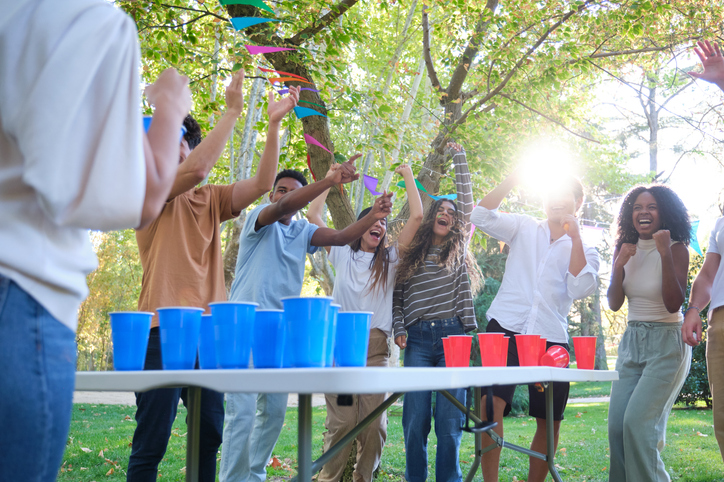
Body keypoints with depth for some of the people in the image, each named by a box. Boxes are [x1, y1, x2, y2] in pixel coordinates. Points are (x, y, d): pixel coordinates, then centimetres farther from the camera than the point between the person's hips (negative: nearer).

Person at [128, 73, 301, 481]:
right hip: (165, 329, -6)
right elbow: (196, 169, -19)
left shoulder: (209, 199, 17)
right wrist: (232, 111, -15)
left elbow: (261, 184, 7)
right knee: (151, 443, -4)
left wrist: (274, 124, -1)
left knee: (209, 436, 11)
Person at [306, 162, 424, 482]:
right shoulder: (343, 255, 14)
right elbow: (313, 215, 13)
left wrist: (408, 175, 13)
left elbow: (417, 216, 6)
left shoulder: (390, 259, 14)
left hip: (376, 345, 1)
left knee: (374, 421, -3)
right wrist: (330, 179, 19)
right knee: (342, 420, -8)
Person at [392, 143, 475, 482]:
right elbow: (397, 295, 16)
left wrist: (458, 155, 16)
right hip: (418, 338, 0)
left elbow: (467, 202, 12)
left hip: (452, 334, 0)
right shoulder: (411, 254, 15)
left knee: (449, 419, -3)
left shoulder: (457, 249, 14)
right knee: (415, 418, -1)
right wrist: (399, 329, 1)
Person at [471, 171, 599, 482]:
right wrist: (513, 180, -5)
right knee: (491, 403, -20)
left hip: (551, 339, 2)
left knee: (550, 421, 4)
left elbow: (580, 289, -5)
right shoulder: (524, 228, 15)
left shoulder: (585, 251, 14)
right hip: (505, 328, -2)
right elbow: (481, 216, 1)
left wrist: (574, 236, -5)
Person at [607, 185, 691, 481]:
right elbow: (614, 304, 3)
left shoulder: (676, 249, -9)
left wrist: (665, 254, -25)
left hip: (667, 344, -5)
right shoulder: (625, 250, 5)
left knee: (638, 421, -16)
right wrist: (619, 265, -12)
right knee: (617, 426, 1)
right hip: (631, 343, 6)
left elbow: (673, 304, -19)